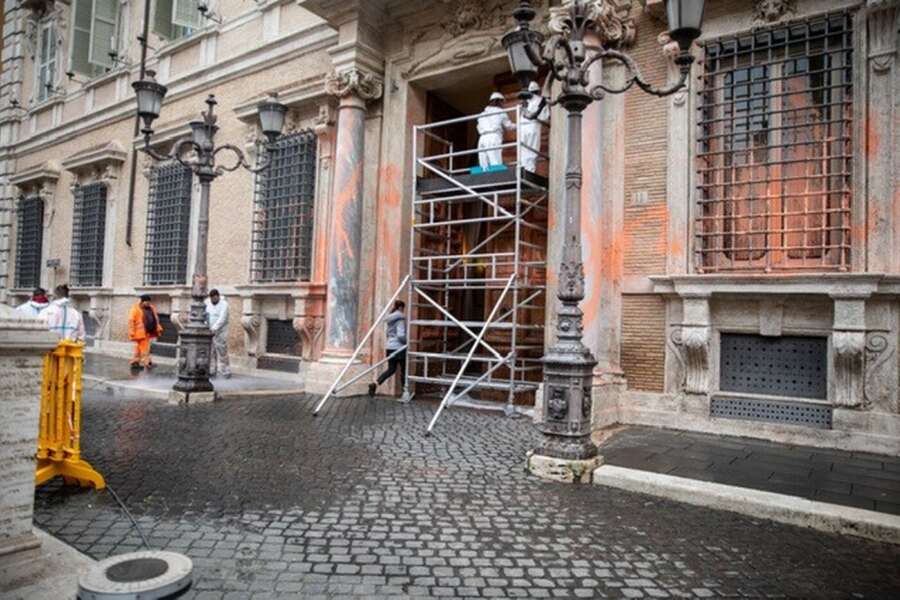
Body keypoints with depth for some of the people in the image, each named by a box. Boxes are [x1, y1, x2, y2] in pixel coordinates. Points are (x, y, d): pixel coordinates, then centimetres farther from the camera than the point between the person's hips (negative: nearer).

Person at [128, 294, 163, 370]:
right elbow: (131, 321, -10)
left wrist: (158, 328, 12)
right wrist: (132, 332, -14)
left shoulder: (151, 308, 12)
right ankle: (146, 362, -5)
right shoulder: (135, 309, -8)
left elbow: (156, 319, 18)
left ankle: (135, 362, 23)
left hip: (149, 332, 7)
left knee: (139, 348, 15)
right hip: (141, 333, -7)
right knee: (144, 348, -8)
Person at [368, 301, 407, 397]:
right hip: (399, 347, -7)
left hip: (389, 347, 7)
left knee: (391, 369, 11)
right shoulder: (400, 318, -14)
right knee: (403, 370, 9)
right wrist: (407, 342, -5)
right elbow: (401, 335, -19)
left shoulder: (388, 319, 10)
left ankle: (375, 384, -8)